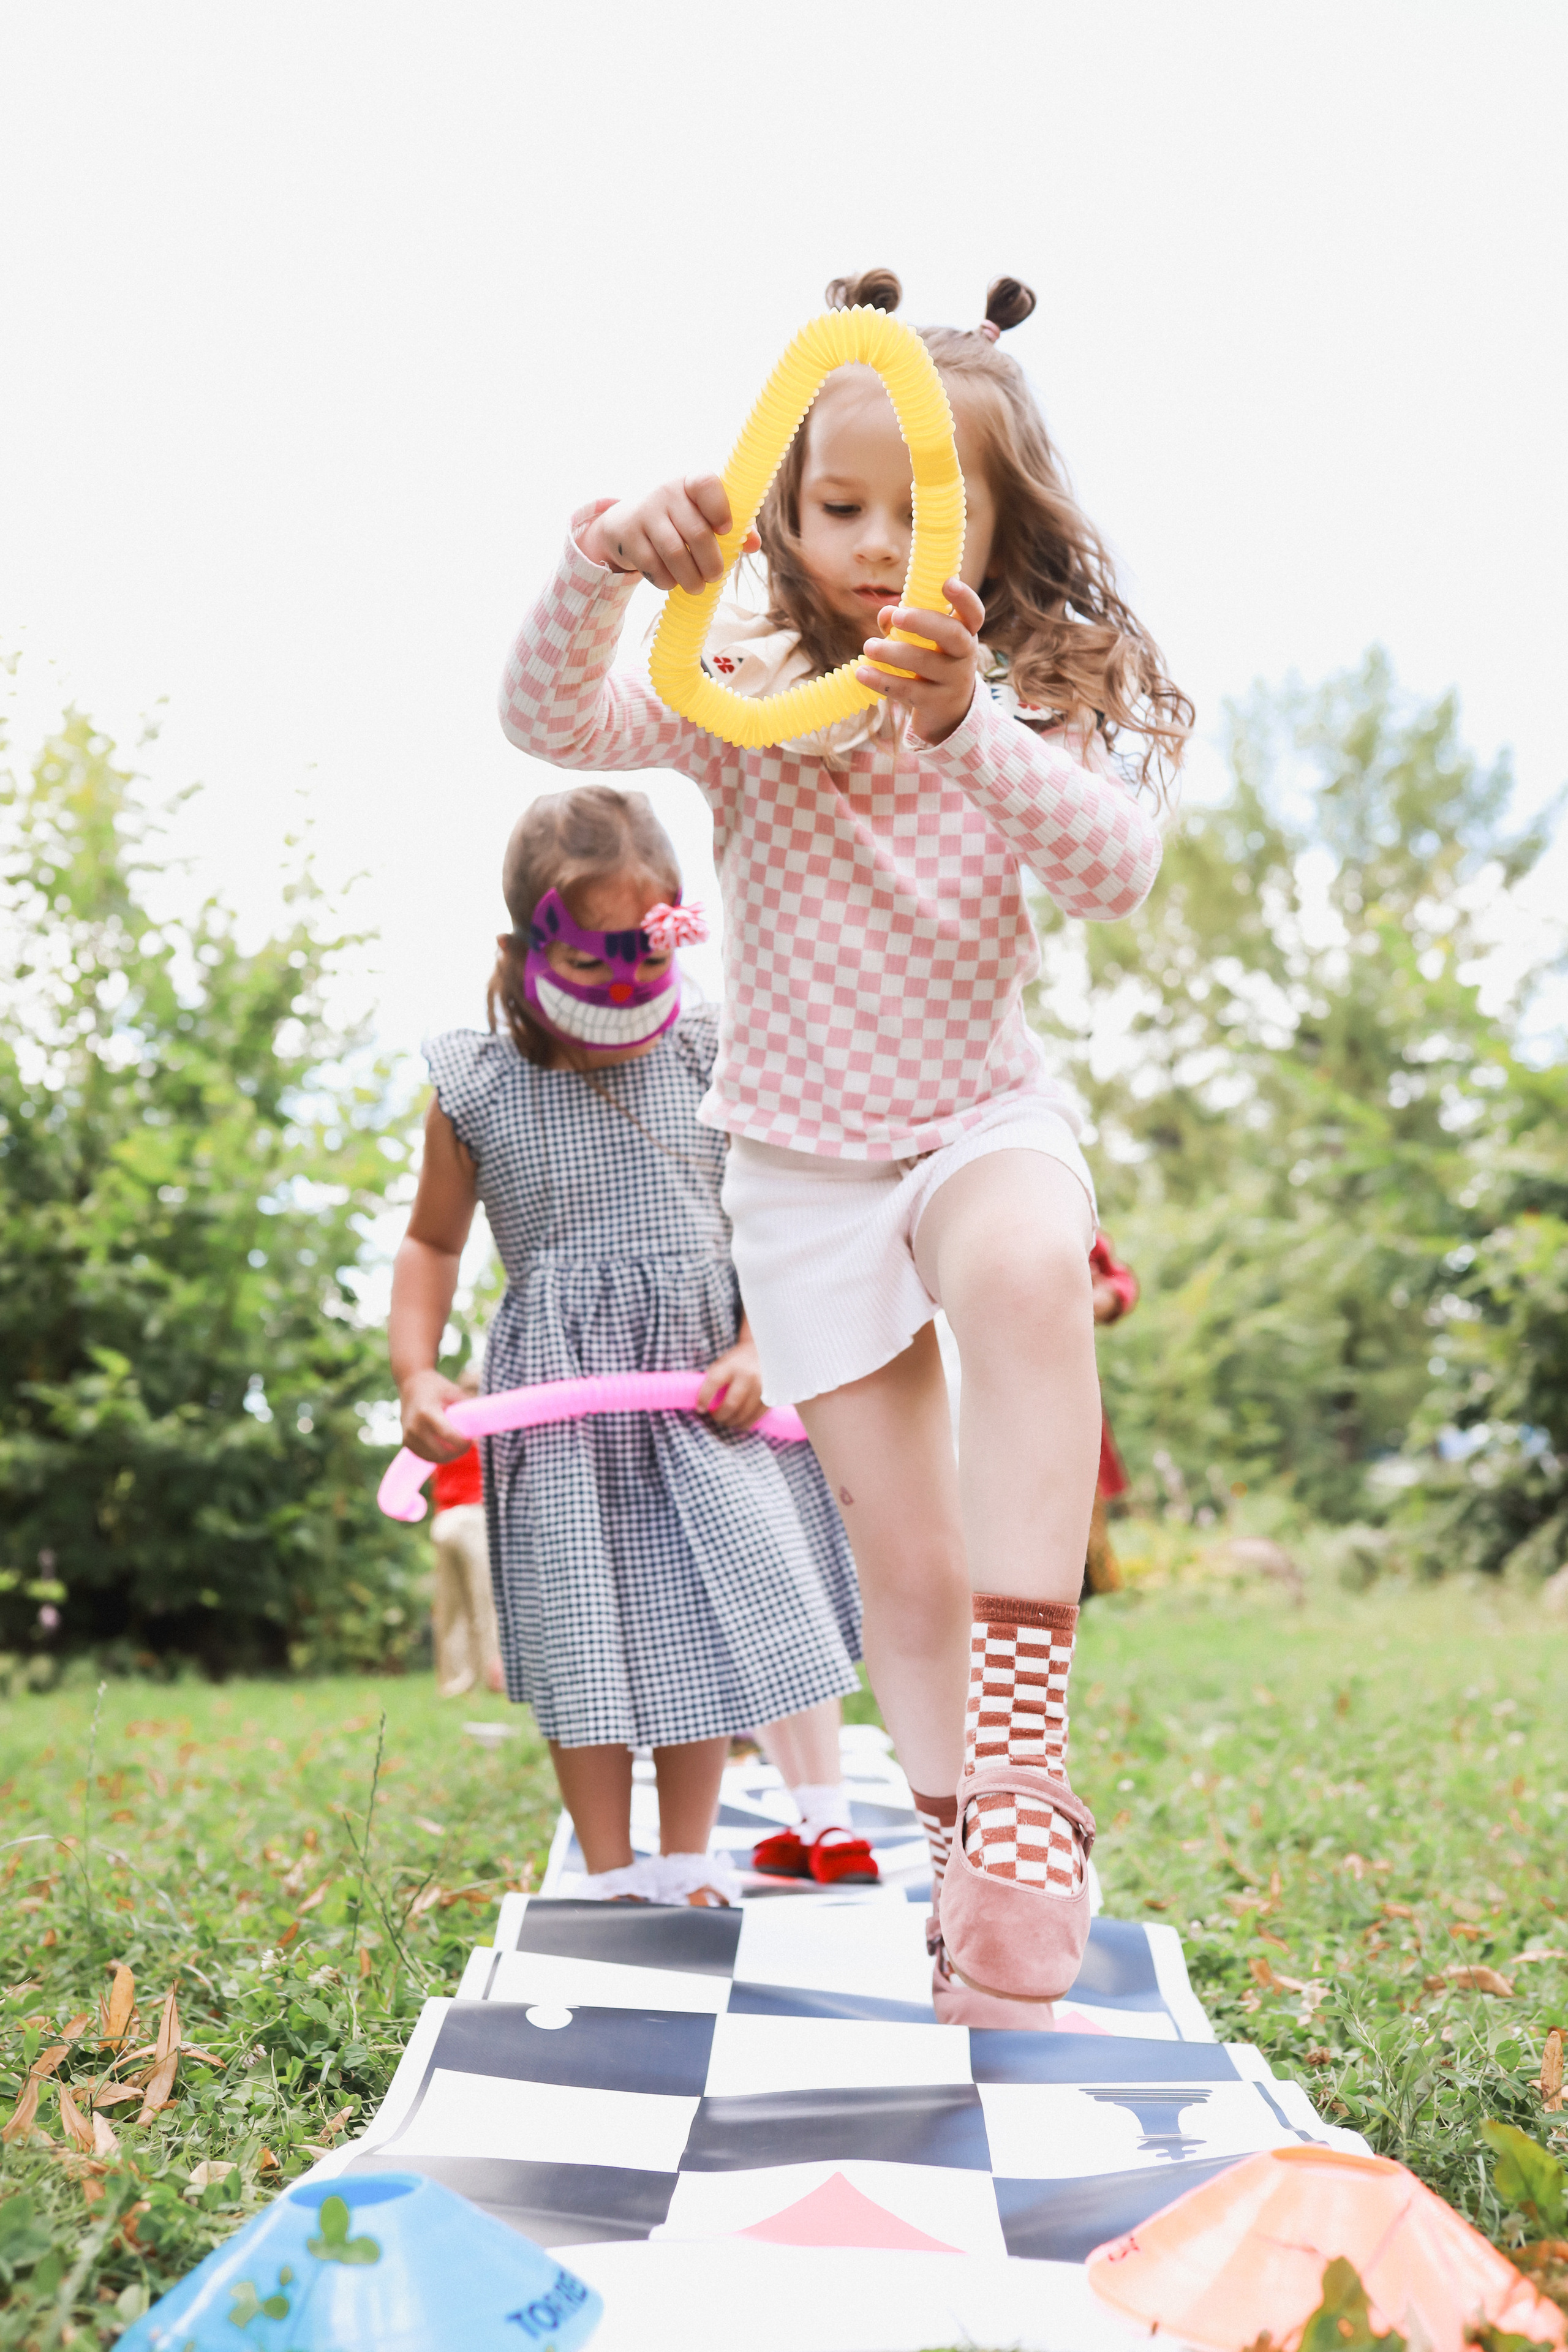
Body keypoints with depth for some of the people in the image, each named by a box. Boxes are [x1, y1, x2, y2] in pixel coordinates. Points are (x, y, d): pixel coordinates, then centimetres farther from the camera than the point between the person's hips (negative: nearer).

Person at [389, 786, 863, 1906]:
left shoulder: (708, 1065, -1)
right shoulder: (477, 1093, -3)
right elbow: (433, 1241, 8)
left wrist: (757, 1350, -11)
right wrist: (417, 1372, -5)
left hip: (700, 1388, 1)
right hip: (558, 1393, -1)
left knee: (711, 1623, 4)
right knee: (582, 1641, 3)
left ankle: (686, 1864, 20)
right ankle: (609, 1875, 18)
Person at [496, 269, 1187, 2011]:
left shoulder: (1043, 693, -5)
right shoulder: (746, 689, -6)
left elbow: (1116, 869, -23)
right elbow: (549, 721, -20)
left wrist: (966, 728, -38)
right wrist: (602, 568, -38)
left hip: (983, 1108, 0)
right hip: (802, 1155, 1)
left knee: (1027, 1269, -38)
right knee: (903, 1558, 1)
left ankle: (1020, 1737, -35)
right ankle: (971, 1861, 17)